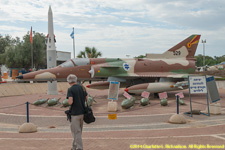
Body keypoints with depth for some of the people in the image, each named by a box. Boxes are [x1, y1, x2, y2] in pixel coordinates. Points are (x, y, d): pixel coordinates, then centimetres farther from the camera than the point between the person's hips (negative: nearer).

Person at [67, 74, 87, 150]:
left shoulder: (70, 89, -14)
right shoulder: (82, 87, 4)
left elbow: (70, 102, -23)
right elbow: (86, 98, 10)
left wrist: (68, 101, -2)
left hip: (75, 113, -6)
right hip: (82, 112, 6)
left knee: (76, 132, 0)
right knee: (78, 130, 16)